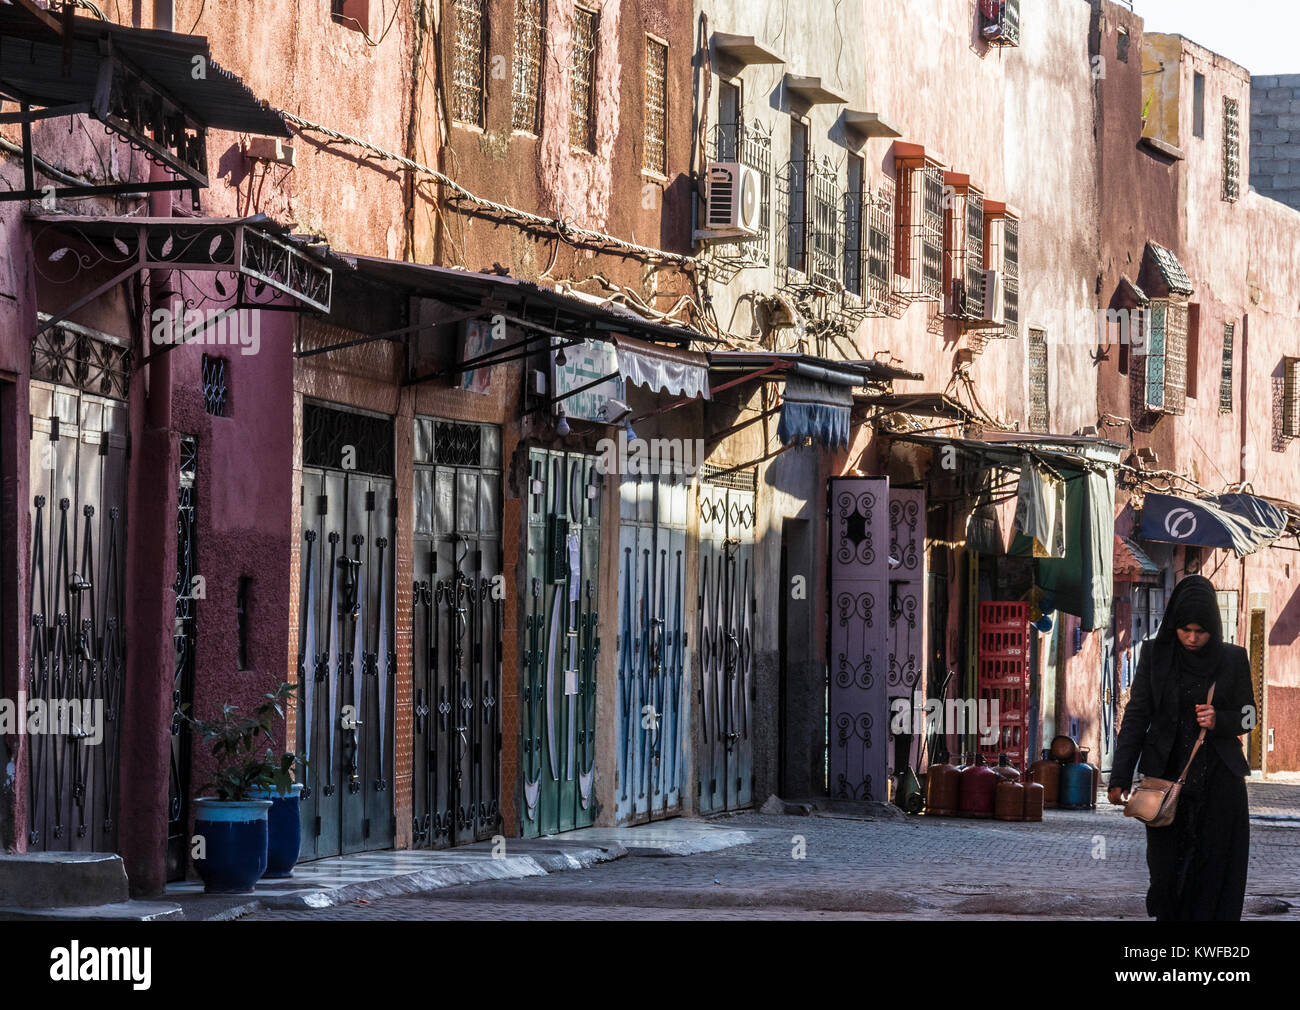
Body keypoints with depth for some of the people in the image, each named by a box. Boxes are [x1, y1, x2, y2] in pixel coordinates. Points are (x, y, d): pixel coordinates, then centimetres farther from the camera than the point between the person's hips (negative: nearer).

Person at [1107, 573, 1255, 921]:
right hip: (1168, 777, 0)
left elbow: (1248, 717, 10)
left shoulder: (1233, 659, 4)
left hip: (1219, 782, 0)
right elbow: (1136, 715, 1)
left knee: (1213, 874, -3)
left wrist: (1219, 721, -12)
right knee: (1168, 871, -5)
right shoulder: (1155, 654, 3)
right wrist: (1120, 776, -7)